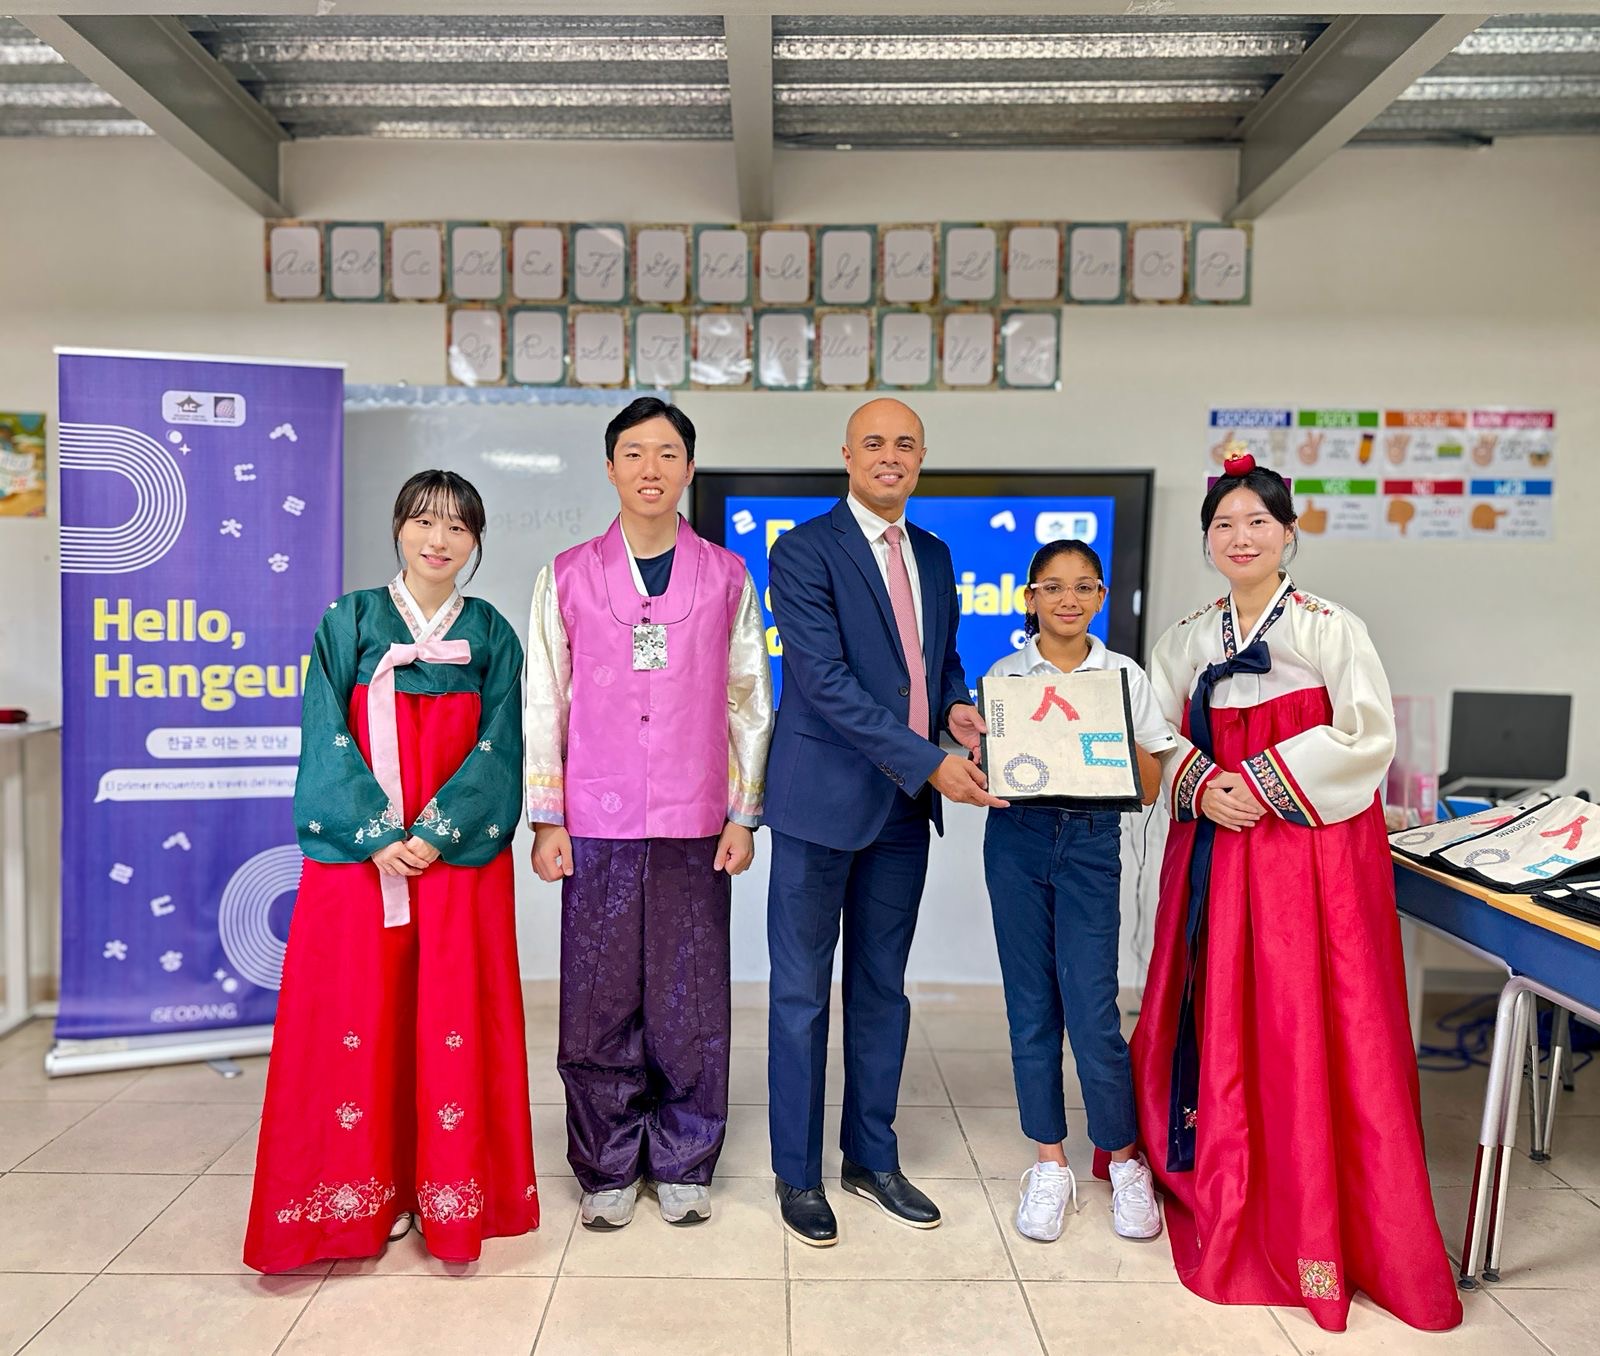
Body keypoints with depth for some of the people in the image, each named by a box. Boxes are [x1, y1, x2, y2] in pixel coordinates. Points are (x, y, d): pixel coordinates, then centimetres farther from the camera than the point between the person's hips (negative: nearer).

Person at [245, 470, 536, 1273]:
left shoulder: (491, 634, 7)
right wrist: (378, 834, -13)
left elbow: (498, 747, 0)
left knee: (455, 1021, 4)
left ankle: (452, 1193, 18)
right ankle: (363, 1193, 20)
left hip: (460, 858, 1)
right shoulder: (350, 620, 5)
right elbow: (327, 735, -2)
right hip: (357, 854, 0)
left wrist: (435, 833, -13)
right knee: (358, 1020, 3)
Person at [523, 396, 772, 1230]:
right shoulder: (566, 577, 5)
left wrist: (743, 816, 3)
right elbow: (542, 704, 6)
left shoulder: (727, 578, 5)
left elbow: (750, 702, 7)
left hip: (696, 826, 0)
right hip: (596, 825, 0)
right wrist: (546, 821, 2)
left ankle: (683, 1166, 24)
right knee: (600, 1002, 6)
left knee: (690, 999, 6)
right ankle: (607, 1170, 24)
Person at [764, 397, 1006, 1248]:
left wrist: (957, 707, -2)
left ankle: (872, 1157, 32)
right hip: (823, 799, -6)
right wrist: (928, 761, -22)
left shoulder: (933, 555, 12)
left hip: (904, 804, 6)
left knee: (883, 987, 16)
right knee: (802, 992, 6)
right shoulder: (804, 551, -10)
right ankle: (797, 1173, 22)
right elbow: (826, 681, -18)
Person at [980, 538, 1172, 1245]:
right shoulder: (1004, 675, 3)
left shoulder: (1127, 678, 3)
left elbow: (1149, 790, 4)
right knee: (1031, 1007, 7)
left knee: (1092, 1011, -5)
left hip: (1091, 845, -1)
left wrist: (1122, 738, -13)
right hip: (1018, 840, 1)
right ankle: (1051, 1165, 23)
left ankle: (1125, 1160, 19)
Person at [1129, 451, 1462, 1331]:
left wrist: (1262, 782, -15)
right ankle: (1215, 1190, 27)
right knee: (1217, 1021, 10)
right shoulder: (1187, 639, 8)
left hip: (1314, 852, -3)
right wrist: (1201, 786, -11)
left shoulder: (1332, 630, -4)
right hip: (1214, 852, 4)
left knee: (1313, 1032, -1)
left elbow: (1366, 739, -10)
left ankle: (1320, 1225, 14)